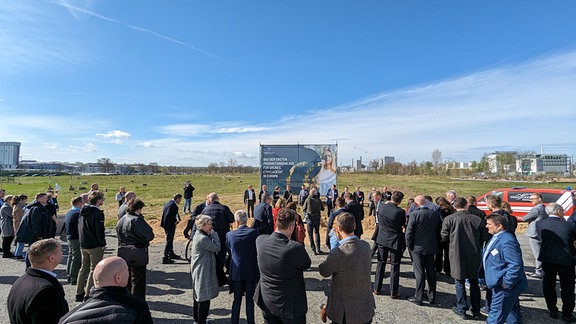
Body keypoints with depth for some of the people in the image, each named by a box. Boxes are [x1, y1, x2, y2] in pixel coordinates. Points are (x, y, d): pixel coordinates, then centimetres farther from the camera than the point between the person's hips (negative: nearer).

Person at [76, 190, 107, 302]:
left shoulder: (83, 211, 8)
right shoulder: (98, 212, -18)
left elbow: (80, 227, 14)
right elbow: (99, 230, -19)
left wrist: (82, 241, 19)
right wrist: (103, 243, -9)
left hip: (83, 245, 8)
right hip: (95, 246, -8)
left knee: (84, 268, 19)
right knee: (94, 270, 1)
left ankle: (79, 293, 28)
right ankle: (88, 295, 4)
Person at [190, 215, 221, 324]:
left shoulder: (198, 235, 8)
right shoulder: (203, 238, -24)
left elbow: (212, 247, 11)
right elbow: (217, 248, -19)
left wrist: (211, 235, 0)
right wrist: (214, 234, -14)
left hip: (199, 271, 11)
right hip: (204, 272, -11)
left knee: (198, 296, 21)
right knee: (204, 298, 1)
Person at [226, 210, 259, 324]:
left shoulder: (229, 234, -8)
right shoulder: (254, 233, -14)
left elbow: (229, 252, 5)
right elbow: (258, 252, -7)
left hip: (236, 272, 1)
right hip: (251, 272, -1)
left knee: (237, 299, 16)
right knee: (249, 299, 12)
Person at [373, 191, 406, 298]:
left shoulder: (381, 207, -9)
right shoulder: (400, 212, -19)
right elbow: (403, 225, -4)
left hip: (382, 239, 4)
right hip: (395, 241, -3)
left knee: (381, 264, 16)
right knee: (394, 266, 9)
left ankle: (377, 288, 24)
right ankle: (394, 292, 18)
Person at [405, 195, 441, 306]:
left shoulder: (414, 214, -17)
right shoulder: (435, 214, -1)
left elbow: (409, 232, -14)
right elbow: (439, 232, 8)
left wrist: (409, 246, -1)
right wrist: (435, 243, 18)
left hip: (418, 248, -5)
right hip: (431, 248, 5)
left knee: (419, 273, 3)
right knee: (431, 272, 15)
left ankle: (418, 298, 11)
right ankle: (432, 297, 26)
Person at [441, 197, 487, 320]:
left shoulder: (449, 219, -11)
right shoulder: (478, 219, -4)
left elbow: (444, 237, -6)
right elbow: (483, 238, 3)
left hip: (457, 255, -3)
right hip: (474, 255, 3)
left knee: (460, 282, 10)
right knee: (474, 282, 17)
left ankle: (461, 310, 18)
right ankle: (476, 311, 26)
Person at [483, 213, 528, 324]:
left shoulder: (507, 241, -24)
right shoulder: (496, 238, 9)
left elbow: (515, 265, -28)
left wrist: (507, 283, -23)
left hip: (505, 287, -10)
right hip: (500, 284, 10)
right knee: (512, 314, 24)